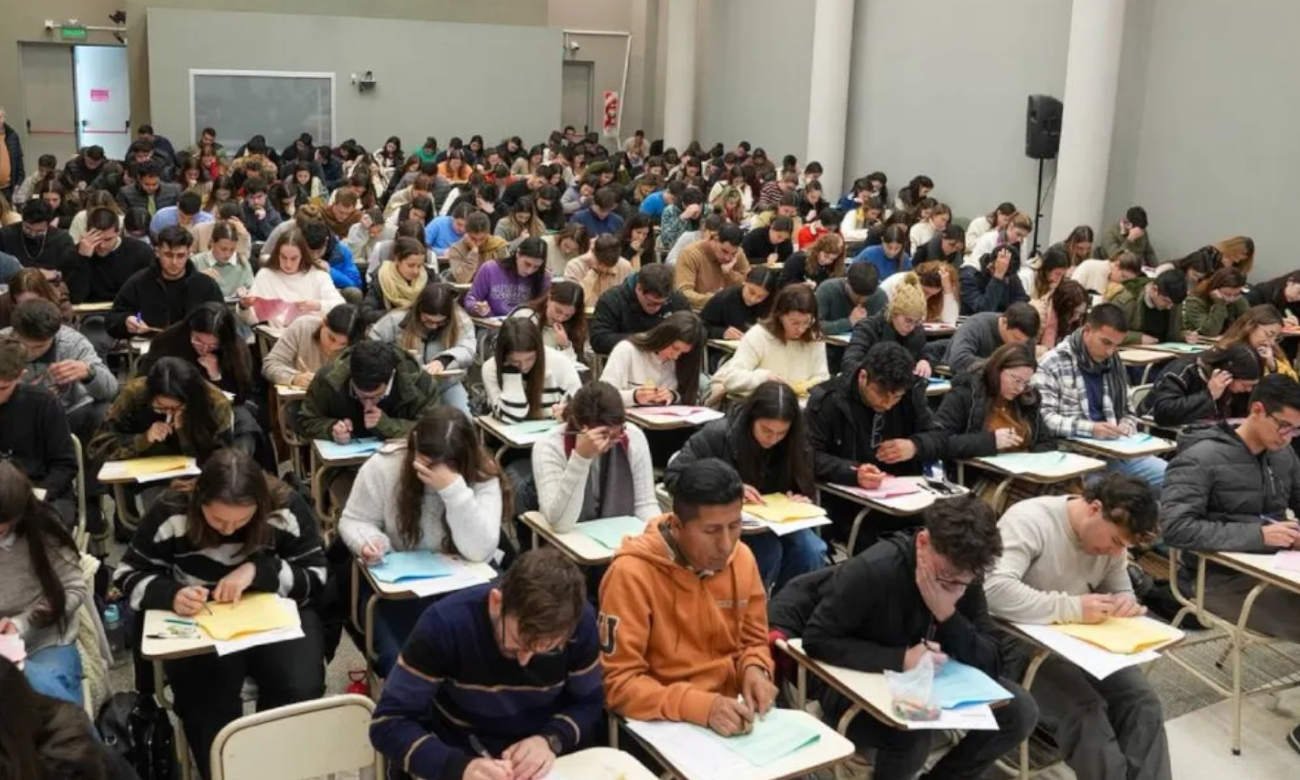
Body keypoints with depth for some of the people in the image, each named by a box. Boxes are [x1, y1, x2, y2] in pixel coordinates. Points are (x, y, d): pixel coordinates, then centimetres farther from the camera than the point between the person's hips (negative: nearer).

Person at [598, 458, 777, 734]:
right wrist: (698, 706, -27)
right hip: (663, 721, -5)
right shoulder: (632, 574, -18)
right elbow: (618, 683, -16)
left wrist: (754, 670, -8)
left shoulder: (741, 558, -1)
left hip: (729, 710, 5)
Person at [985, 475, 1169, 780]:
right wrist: (1072, 608, -34)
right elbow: (994, 589, -34)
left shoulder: (1112, 537, 3)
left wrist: (1126, 604, -10)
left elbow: (1121, 590, 15)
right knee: (1084, 712, -28)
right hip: (1021, 640, -7)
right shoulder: (1030, 520, -21)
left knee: (1142, 703, -13)